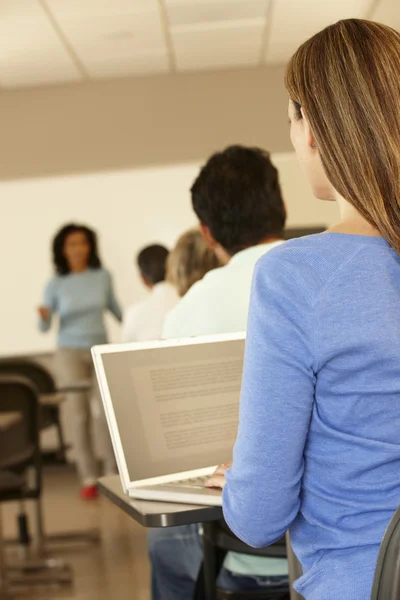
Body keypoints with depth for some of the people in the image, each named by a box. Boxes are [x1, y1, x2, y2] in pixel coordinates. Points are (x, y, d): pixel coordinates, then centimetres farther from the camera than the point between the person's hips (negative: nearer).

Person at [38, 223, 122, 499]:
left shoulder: (103, 277, 1)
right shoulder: (56, 284, 0)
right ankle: (89, 479, 6)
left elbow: (116, 309, 16)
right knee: (80, 415, -1)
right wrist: (44, 317, -19)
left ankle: (115, 473, 3)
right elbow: (45, 327, 2)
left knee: (101, 411, -11)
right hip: (70, 352, 0)